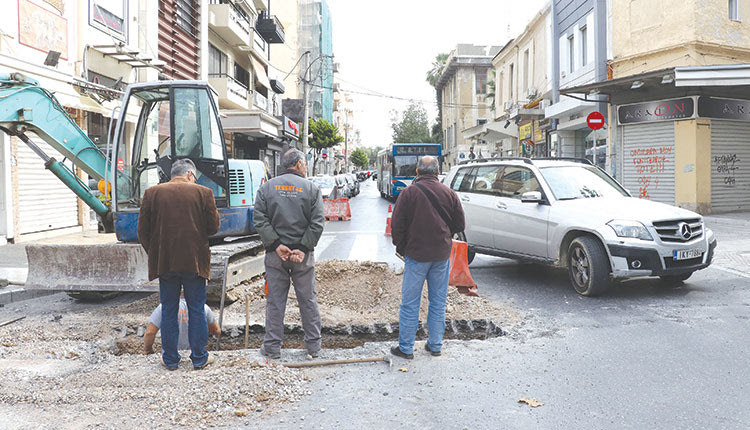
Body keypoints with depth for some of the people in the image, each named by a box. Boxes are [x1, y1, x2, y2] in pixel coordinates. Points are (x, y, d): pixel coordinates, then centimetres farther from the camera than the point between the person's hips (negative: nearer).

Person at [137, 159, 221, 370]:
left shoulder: (152, 193, 3)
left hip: (164, 262, 2)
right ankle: (199, 358, 15)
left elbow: (143, 230, 4)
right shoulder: (203, 193, -3)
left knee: (168, 311, 11)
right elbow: (214, 227, -2)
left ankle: (170, 359, 17)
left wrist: (153, 254, 15)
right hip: (194, 262, -1)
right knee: (196, 310, 8)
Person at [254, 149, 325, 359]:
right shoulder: (311, 188, -1)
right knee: (308, 300, 10)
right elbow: (317, 223, -9)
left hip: (275, 254, 1)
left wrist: (276, 244, -9)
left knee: (275, 300, 8)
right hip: (303, 255, -1)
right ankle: (313, 345, 18)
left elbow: (259, 220, -6)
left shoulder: (267, 187, 3)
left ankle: (272, 346, 14)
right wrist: (304, 248, -11)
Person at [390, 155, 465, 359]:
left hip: (416, 254, -4)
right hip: (442, 254, 4)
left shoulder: (409, 192, -8)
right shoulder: (449, 193, 3)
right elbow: (459, 224, 8)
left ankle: (405, 347, 9)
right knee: (438, 302, 13)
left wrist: (401, 247, 6)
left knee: (410, 303, 4)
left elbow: (396, 225, -9)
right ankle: (435, 345, 21)